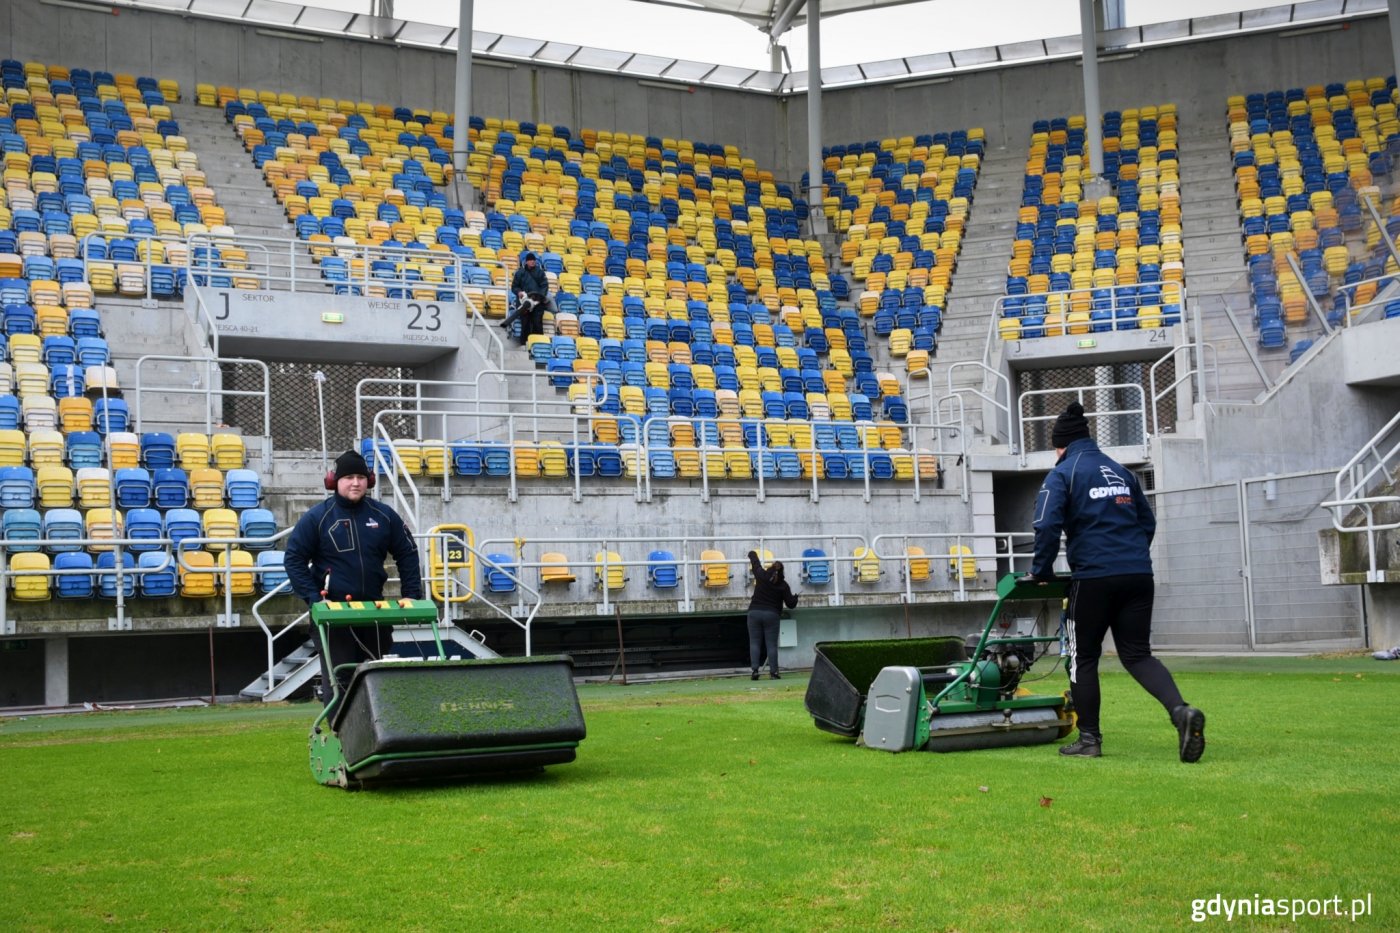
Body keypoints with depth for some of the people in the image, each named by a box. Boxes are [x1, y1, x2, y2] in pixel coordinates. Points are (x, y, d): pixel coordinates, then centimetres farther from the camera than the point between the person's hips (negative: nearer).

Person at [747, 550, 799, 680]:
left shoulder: (761, 576, 1)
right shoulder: (783, 585, 0)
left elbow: (754, 561, 19)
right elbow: (791, 604, 1)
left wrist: (752, 554, 42)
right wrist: (795, 598, 24)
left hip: (755, 612, 1)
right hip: (771, 615, -1)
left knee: (754, 643, 2)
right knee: (771, 644, 2)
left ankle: (755, 670, -8)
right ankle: (773, 672, -2)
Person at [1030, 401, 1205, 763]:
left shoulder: (1062, 474, -1)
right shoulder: (1120, 471, 19)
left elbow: (1047, 526, -12)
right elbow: (1148, 521, 23)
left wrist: (1041, 570, -1)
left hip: (1093, 577, -5)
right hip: (1138, 575, 5)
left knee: (1084, 657, 9)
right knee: (1138, 654, 8)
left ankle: (1089, 739, 12)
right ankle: (1181, 710, -16)